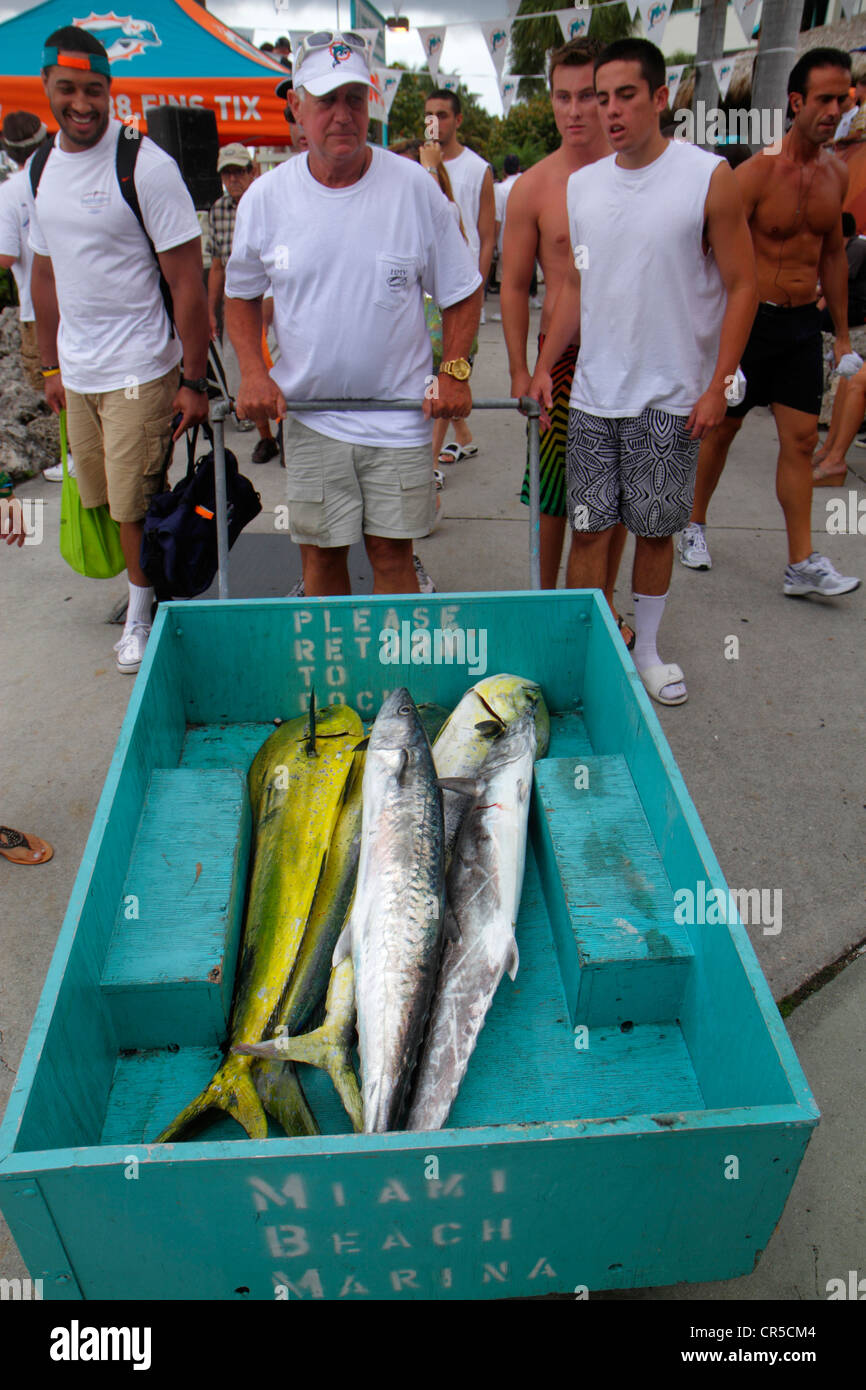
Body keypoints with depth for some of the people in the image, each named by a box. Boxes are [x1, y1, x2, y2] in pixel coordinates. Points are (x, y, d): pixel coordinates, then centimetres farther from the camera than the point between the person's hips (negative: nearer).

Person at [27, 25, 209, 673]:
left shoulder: (146, 165, -10)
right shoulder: (41, 168, 11)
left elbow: (188, 282, -12)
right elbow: (45, 275, 20)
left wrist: (194, 381, -16)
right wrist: (51, 365, 19)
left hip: (139, 372, -7)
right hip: (77, 373, 7)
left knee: (135, 505, -3)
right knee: (99, 503, 12)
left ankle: (143, 616, 15)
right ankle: (139, 587, 30)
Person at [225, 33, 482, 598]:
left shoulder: (414, 186, -2)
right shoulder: (265, 197, 1)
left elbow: (462, 291, 6)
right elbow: (241, 295, 14)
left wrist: (454, 372, -6)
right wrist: (254, 372, -1)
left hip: (400, 410, -1)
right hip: (309, 413, 1)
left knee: (392, 554, 2)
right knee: (320, 553, 7)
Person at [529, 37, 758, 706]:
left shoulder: (710, 177, -4)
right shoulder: (582, 185, 9)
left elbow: (742, 286, -3)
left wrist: (717, 385, -10)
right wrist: (544, 365, 9)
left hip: (671, 396, -3)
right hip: (593, 394, 3)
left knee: (656, 528, 6)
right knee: (590, 527, 4)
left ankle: (646, 647, 24)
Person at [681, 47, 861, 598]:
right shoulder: (757, 172, -11)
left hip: (803, 324, 5)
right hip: (750, 318, -5)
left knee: (802, 439, 0)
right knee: (722, 429, 7)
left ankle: (803, 564, 2)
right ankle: (695, 523, 29)